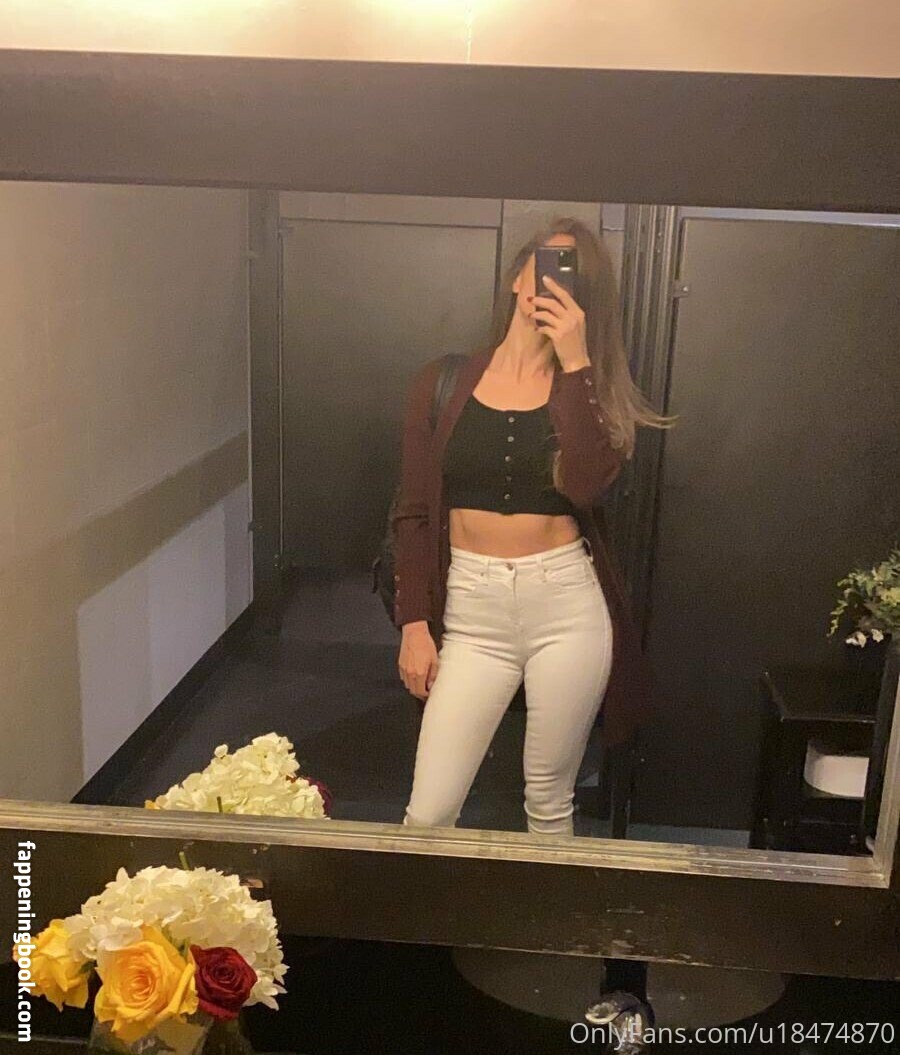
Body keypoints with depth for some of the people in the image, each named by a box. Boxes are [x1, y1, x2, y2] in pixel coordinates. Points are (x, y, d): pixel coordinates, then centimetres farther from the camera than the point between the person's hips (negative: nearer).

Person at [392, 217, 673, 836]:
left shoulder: (588, 390, 5)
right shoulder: (444, 382, 4)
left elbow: (586, 485, -15)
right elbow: (414, 513, 4)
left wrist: (575, 362, -14)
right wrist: (413, 624, -1)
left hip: (568, 605, 0)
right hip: (471, 609, 0)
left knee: (551, 807, 12)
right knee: (428, 815, 1)